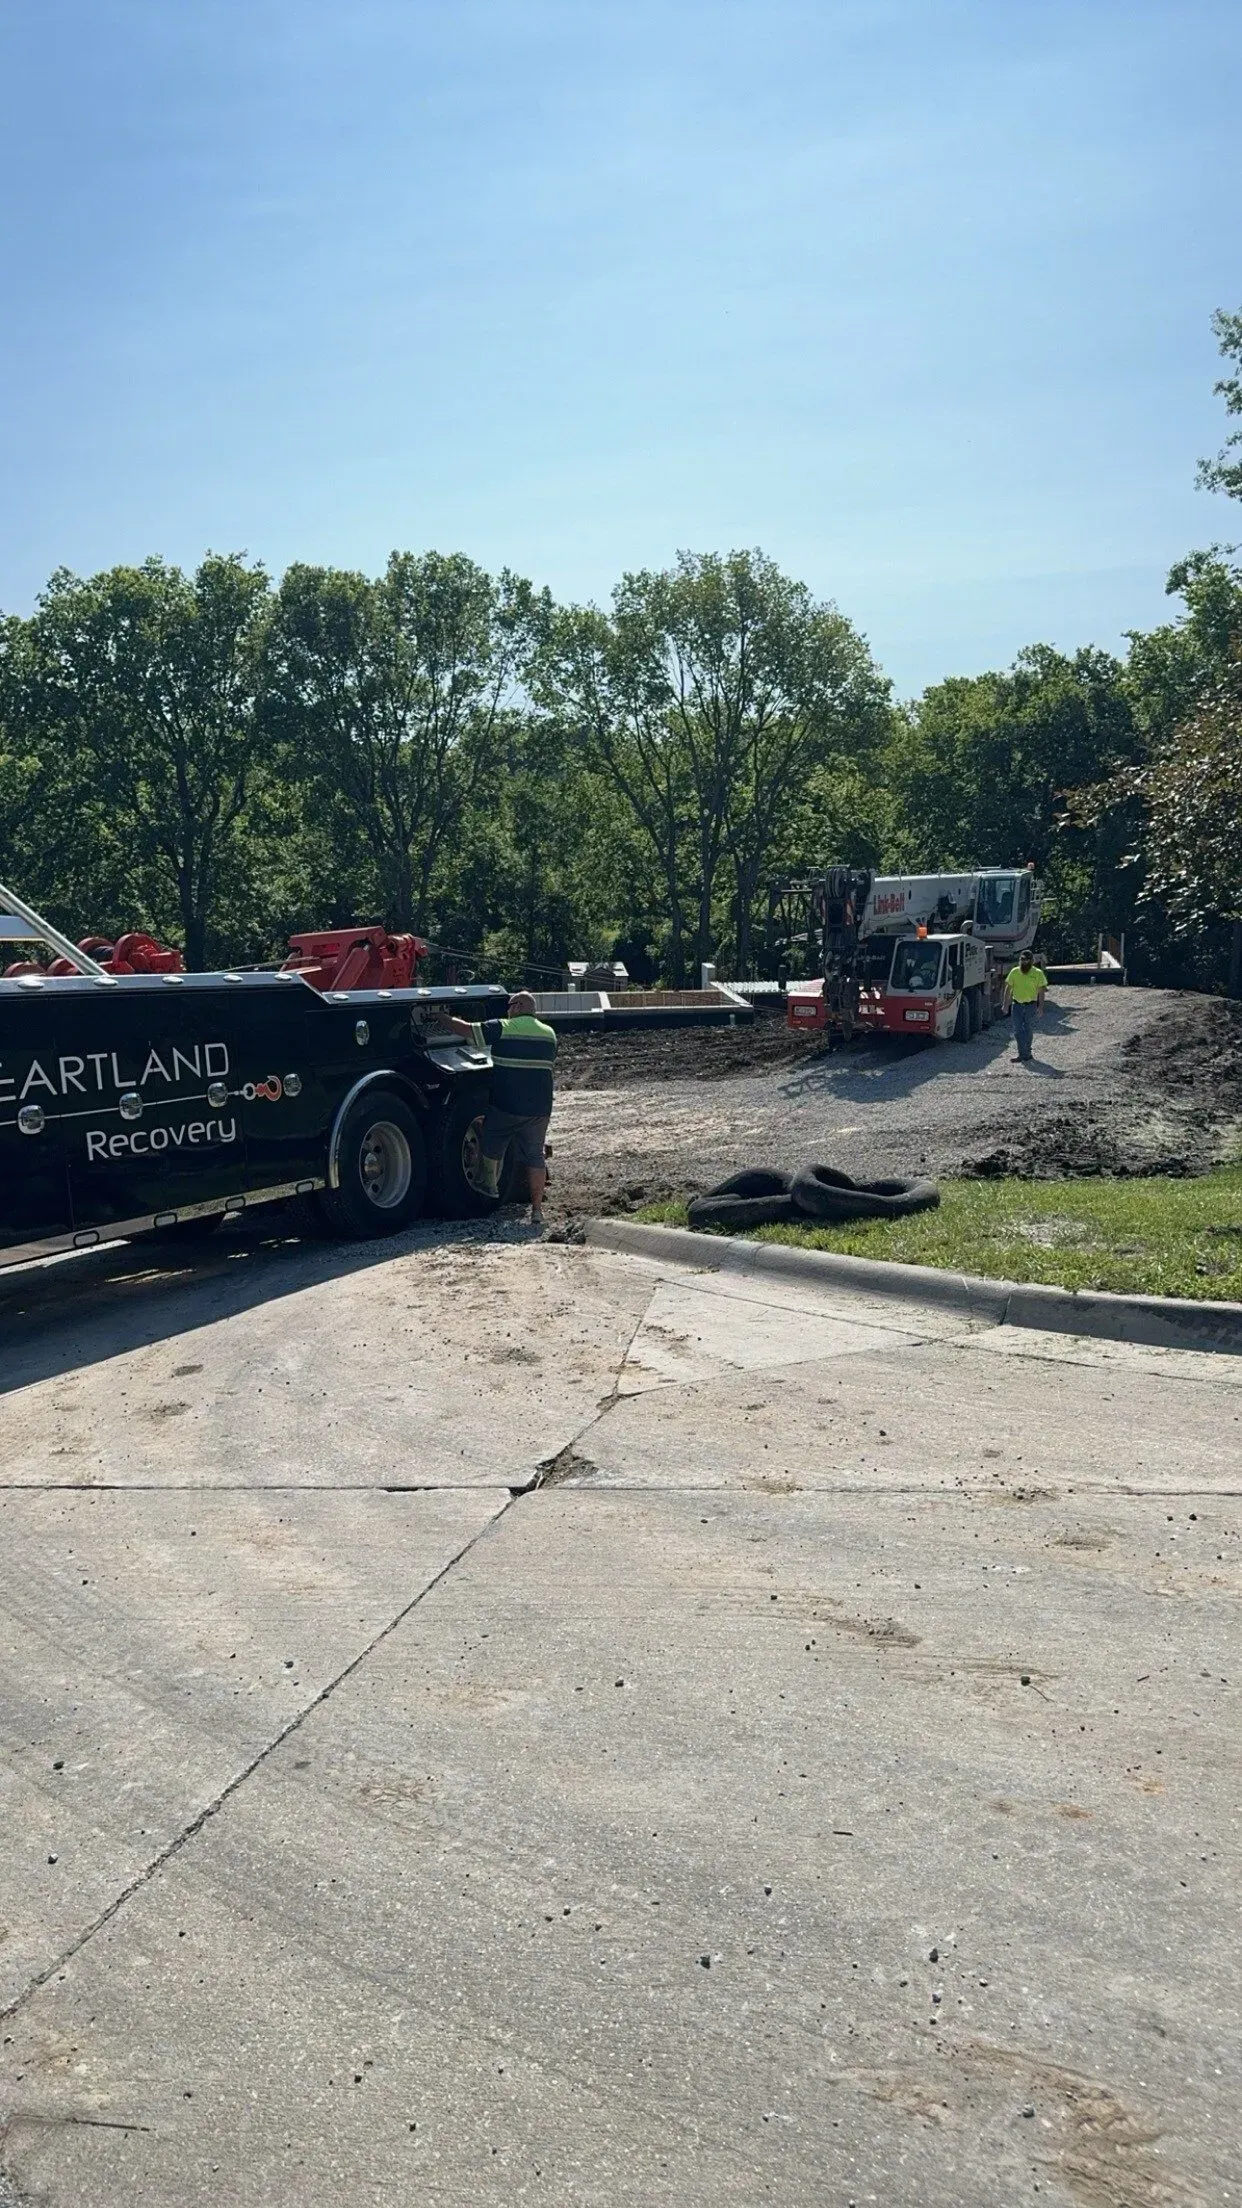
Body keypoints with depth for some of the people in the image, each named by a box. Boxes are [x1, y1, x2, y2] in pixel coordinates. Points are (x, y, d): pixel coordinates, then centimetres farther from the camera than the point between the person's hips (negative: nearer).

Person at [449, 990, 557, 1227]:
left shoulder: (503, 1029, -7)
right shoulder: (549, 1034, 8)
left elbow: (466, 1029, -6)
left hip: (505, 1106, -4)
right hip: (540, 1108, 4)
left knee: (492, 1149, 19)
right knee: (535, 1156, 9)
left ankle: (491, 1187, 31)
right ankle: (537, 1210, 6)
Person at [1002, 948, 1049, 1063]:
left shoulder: (1038, 973, -4)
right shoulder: (1014, 972, 3)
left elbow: (1041, 991, -3)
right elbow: (1008, 989, 8)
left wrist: (1040, 1007, -9)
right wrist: (1006, 1004, 3)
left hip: (1031, 1006, -2)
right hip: (1017, 1005, 2)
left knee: (1028, 1031, 1)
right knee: (1017, 1031, -1)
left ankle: (1025, 1055, 9)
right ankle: (1024, 1054, 5)